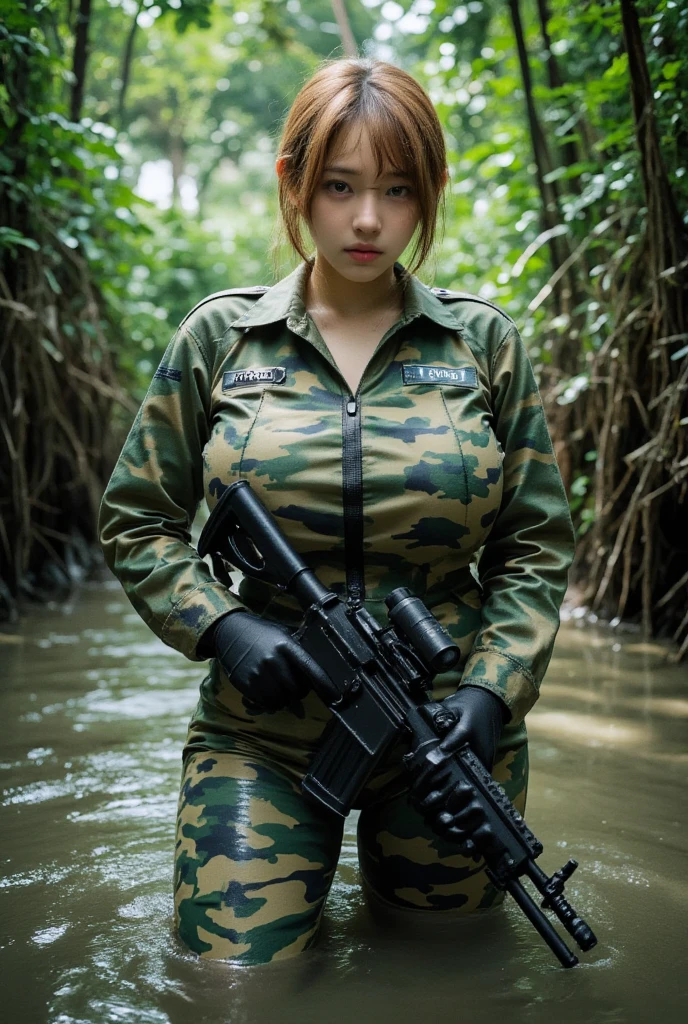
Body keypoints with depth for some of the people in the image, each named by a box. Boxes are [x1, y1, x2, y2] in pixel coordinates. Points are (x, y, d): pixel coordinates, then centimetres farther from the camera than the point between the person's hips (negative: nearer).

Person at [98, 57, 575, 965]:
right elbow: (137, 523, 4)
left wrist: (492, 690, -12)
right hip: (261, 731, 0)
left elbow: (537, 543, 2)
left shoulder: (485, 342, 0)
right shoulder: (219, 336, -1)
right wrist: (219, 626, -12)